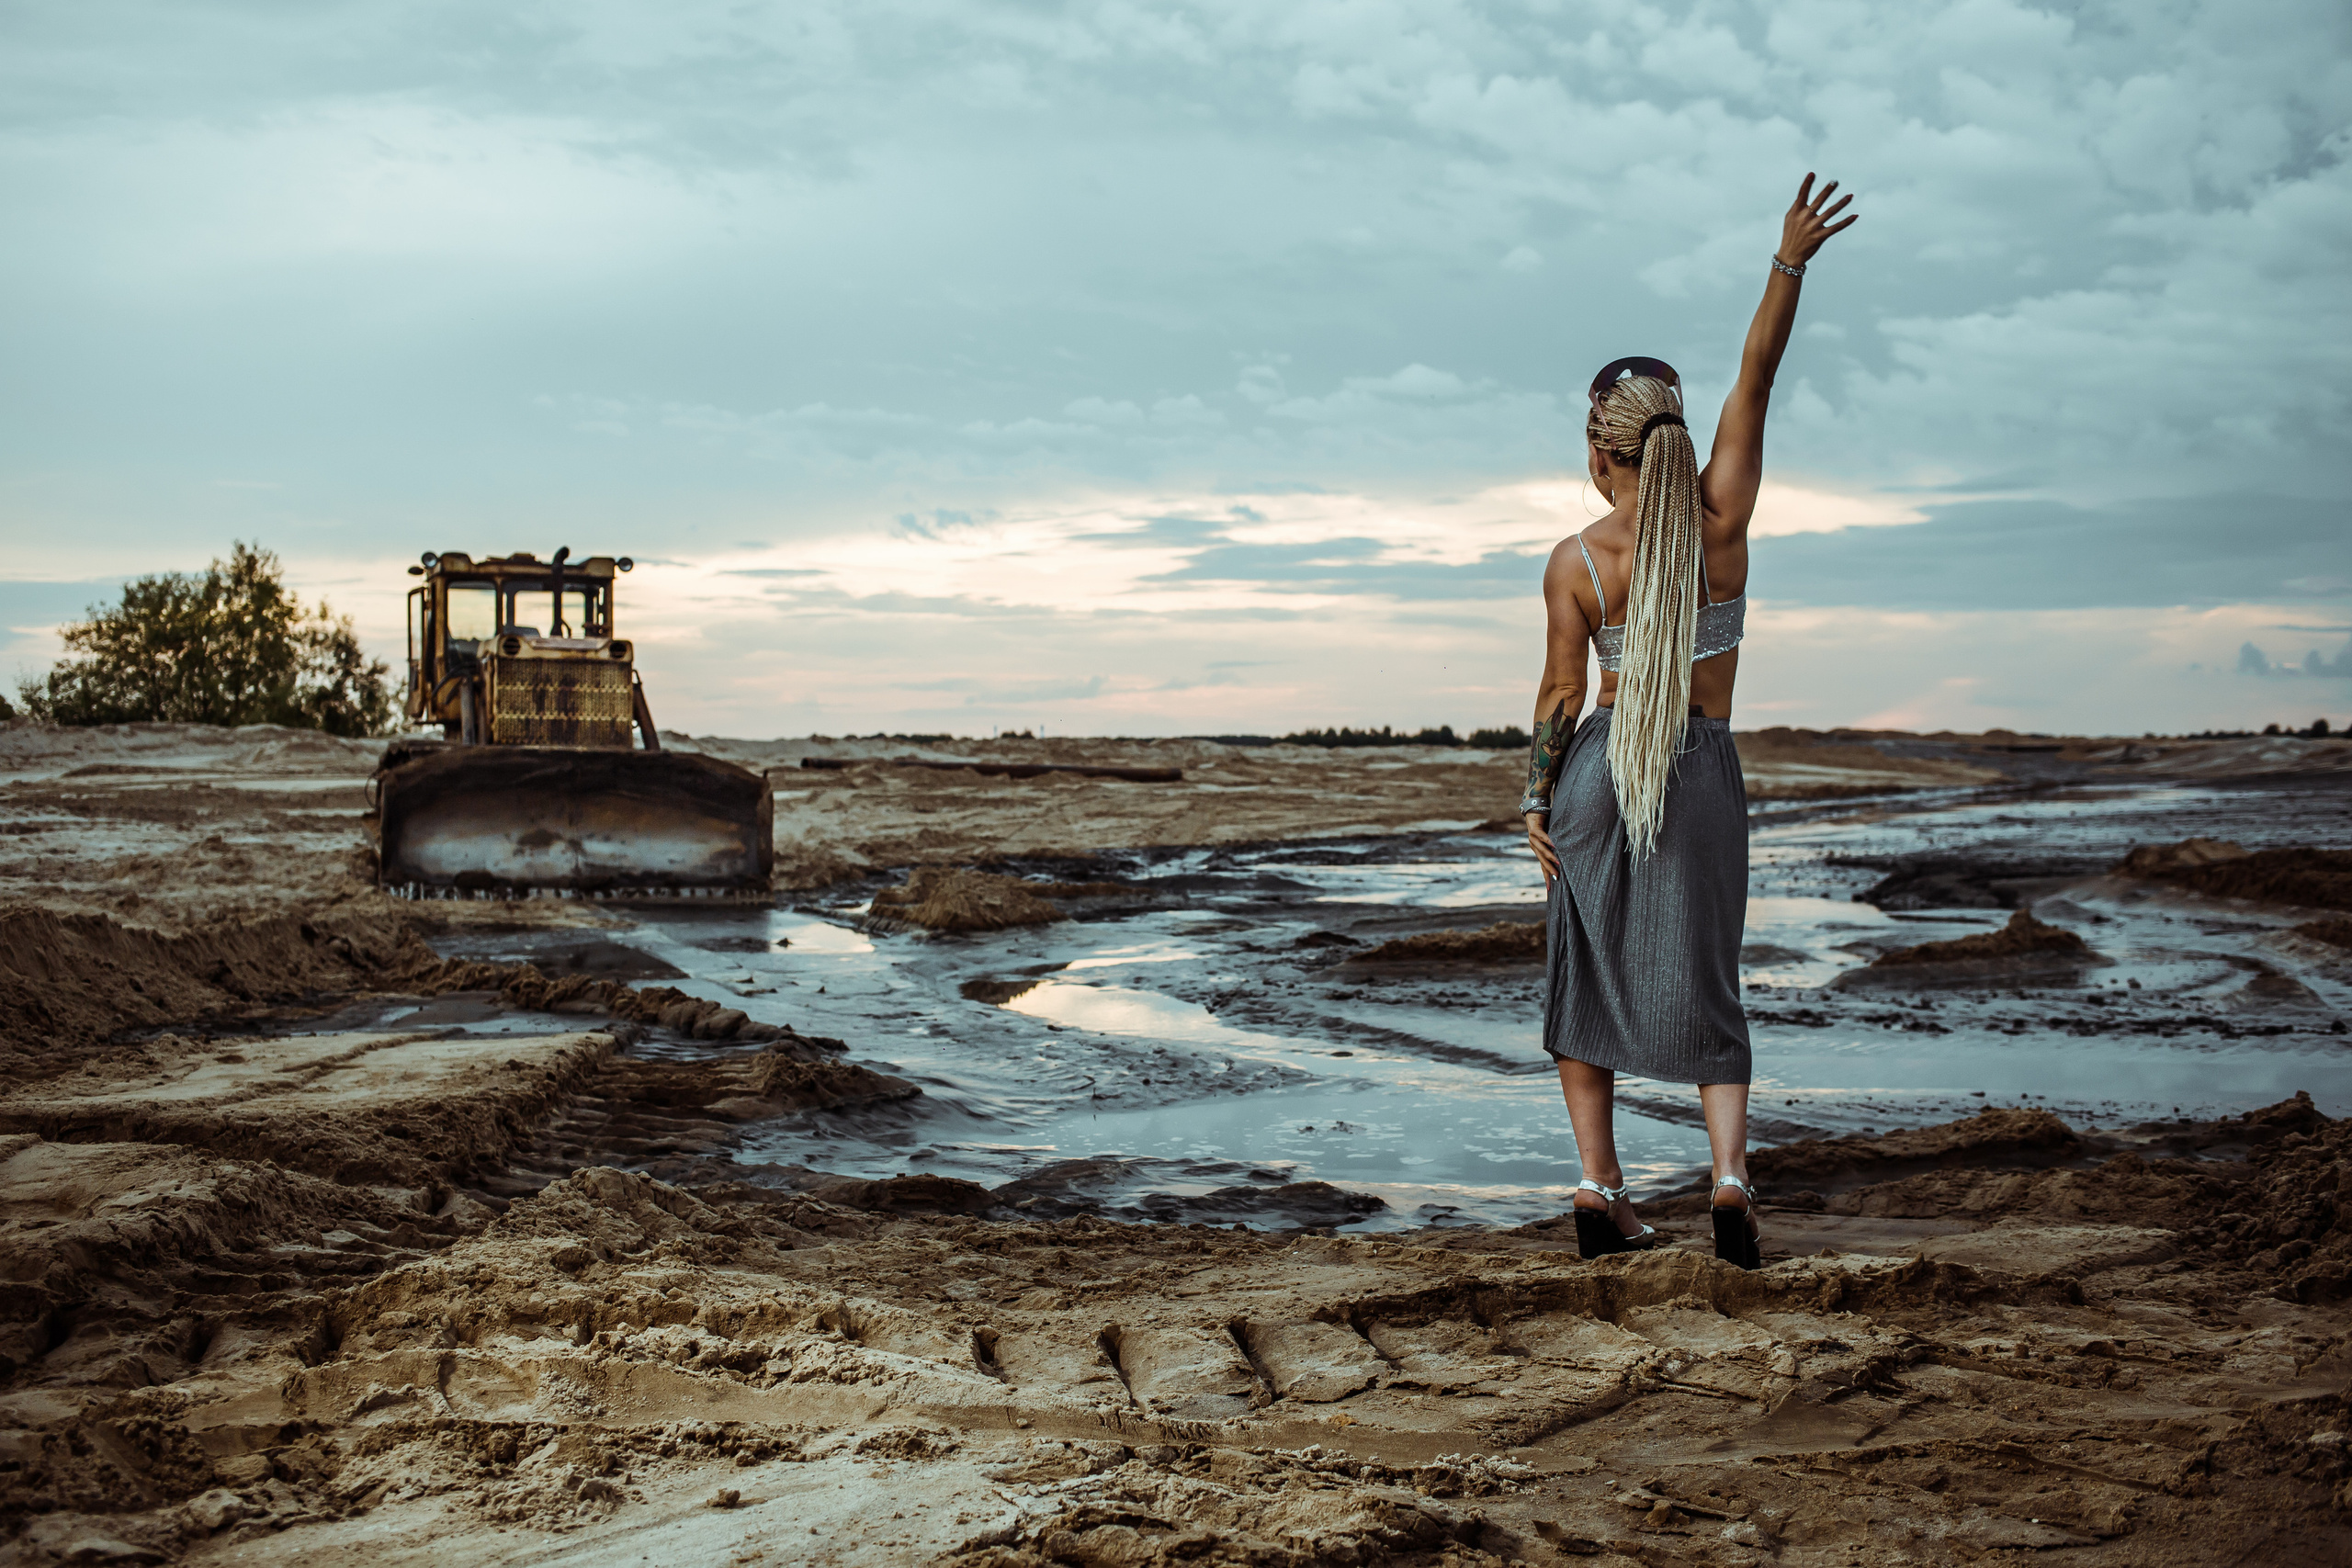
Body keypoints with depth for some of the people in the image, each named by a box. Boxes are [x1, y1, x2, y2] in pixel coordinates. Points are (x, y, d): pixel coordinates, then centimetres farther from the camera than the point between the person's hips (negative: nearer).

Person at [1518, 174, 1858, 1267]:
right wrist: (1792, 259, -6)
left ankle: (1601, 1192, 10)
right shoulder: (1721, 517, -8)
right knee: (1703, 991, 10)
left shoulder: (1574, 563, -9)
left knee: (1586, 974, 14)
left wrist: (1535, 797, 5)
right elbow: (1755, 378, -5)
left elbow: (1561, 694, -5)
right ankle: (1730, 1179, -10)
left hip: (1600, 769, 0)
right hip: (1703, 772, 1)